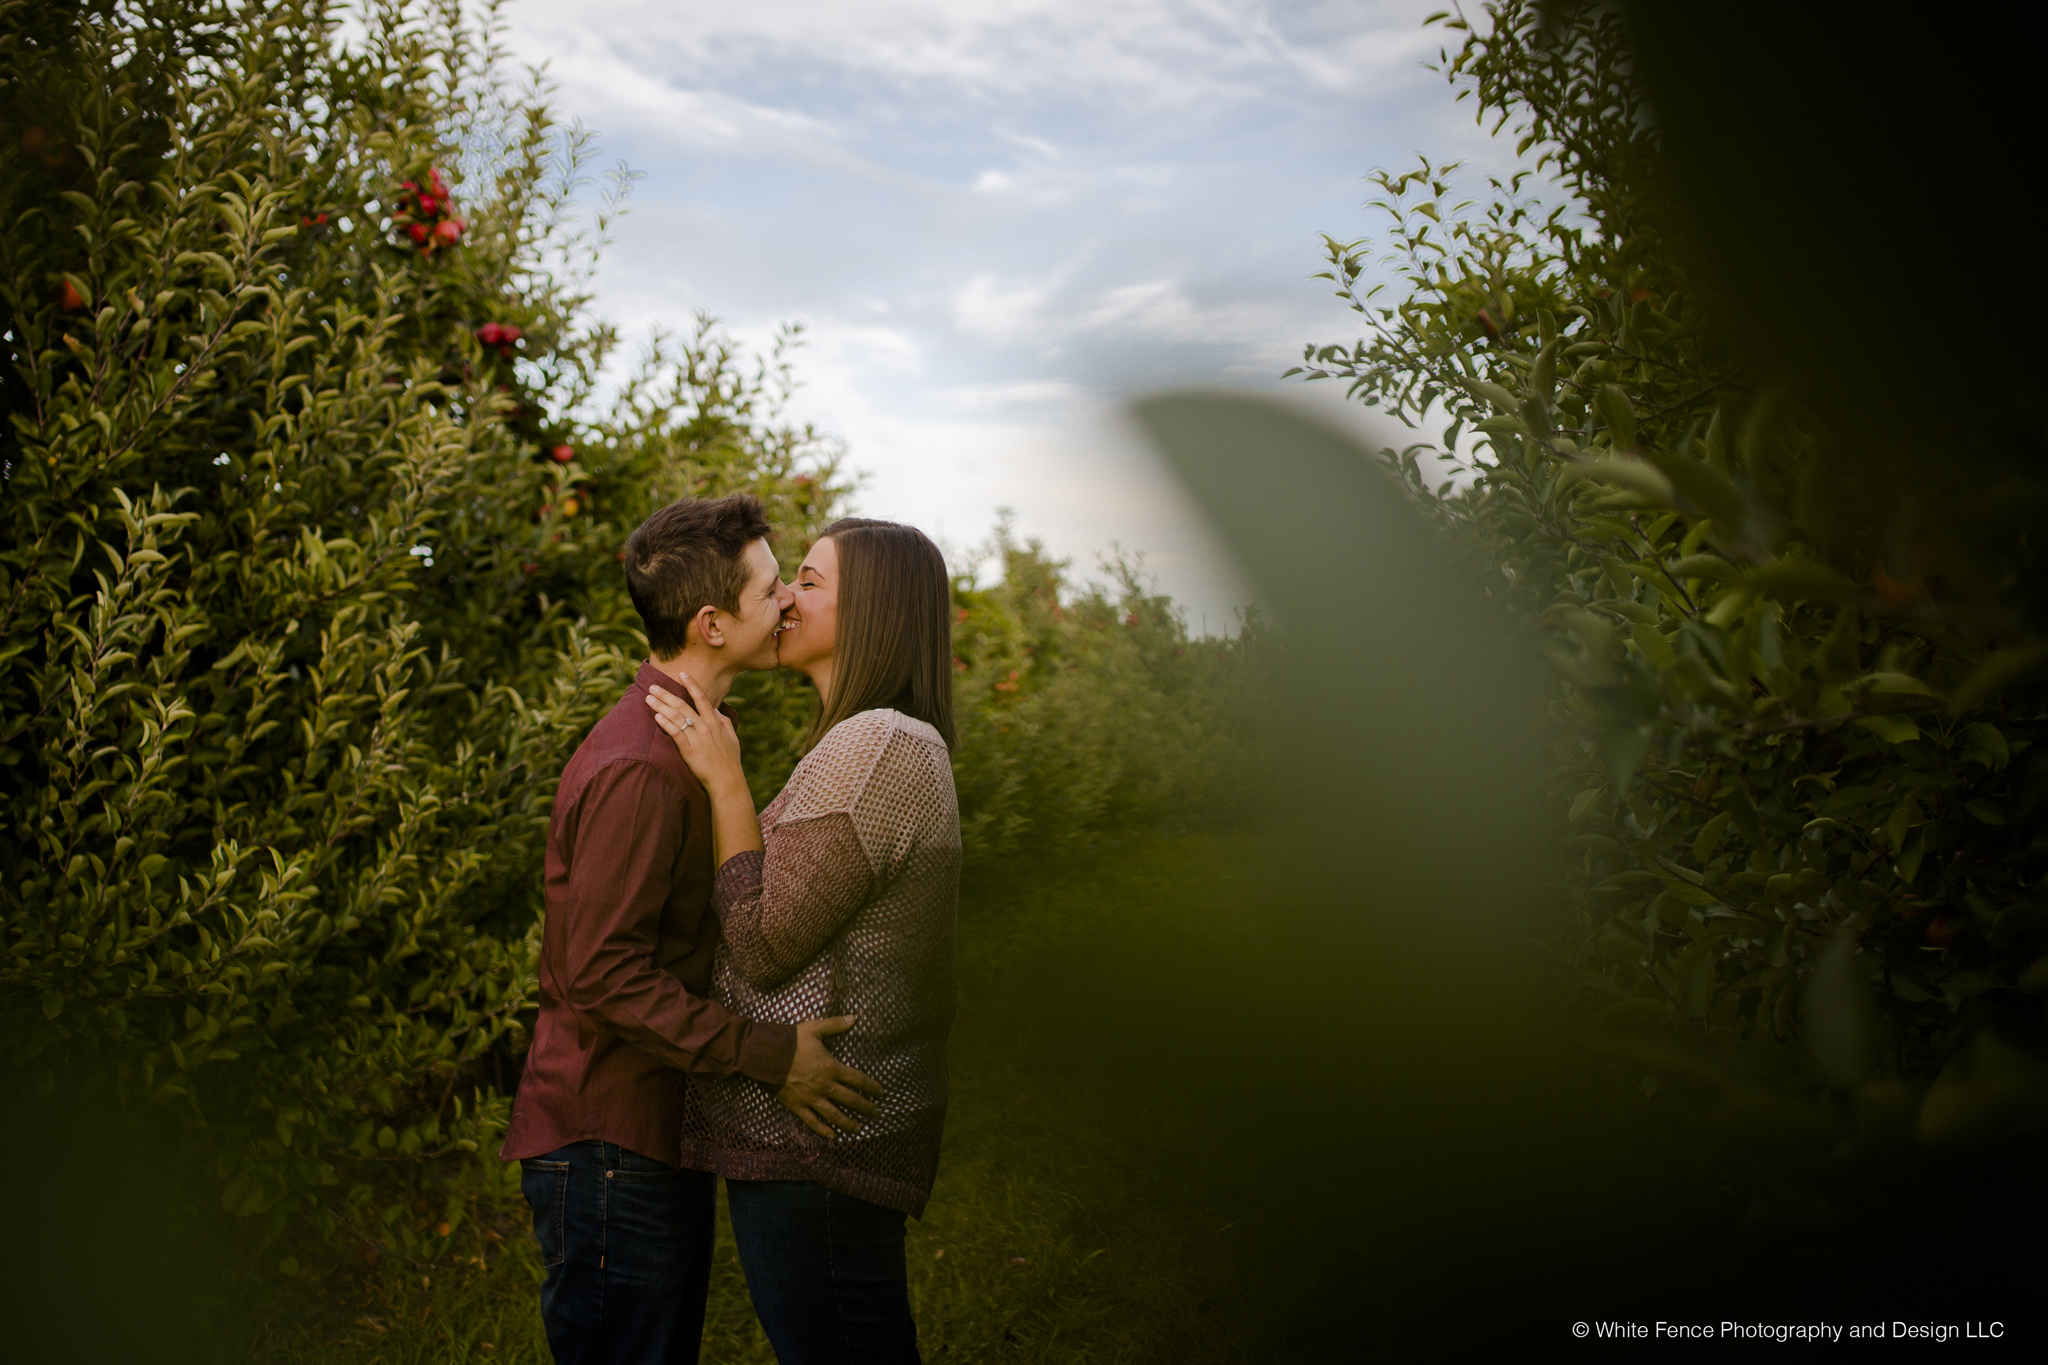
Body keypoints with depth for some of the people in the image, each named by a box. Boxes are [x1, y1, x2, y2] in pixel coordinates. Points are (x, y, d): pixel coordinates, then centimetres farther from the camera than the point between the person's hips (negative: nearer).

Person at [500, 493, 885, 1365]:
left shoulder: (680, 739, 12)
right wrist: (767, 1055, -24)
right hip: (608, 1150, -10)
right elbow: (604, 973, -26)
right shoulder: (637, 768, -23)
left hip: (660, 1137, 10)